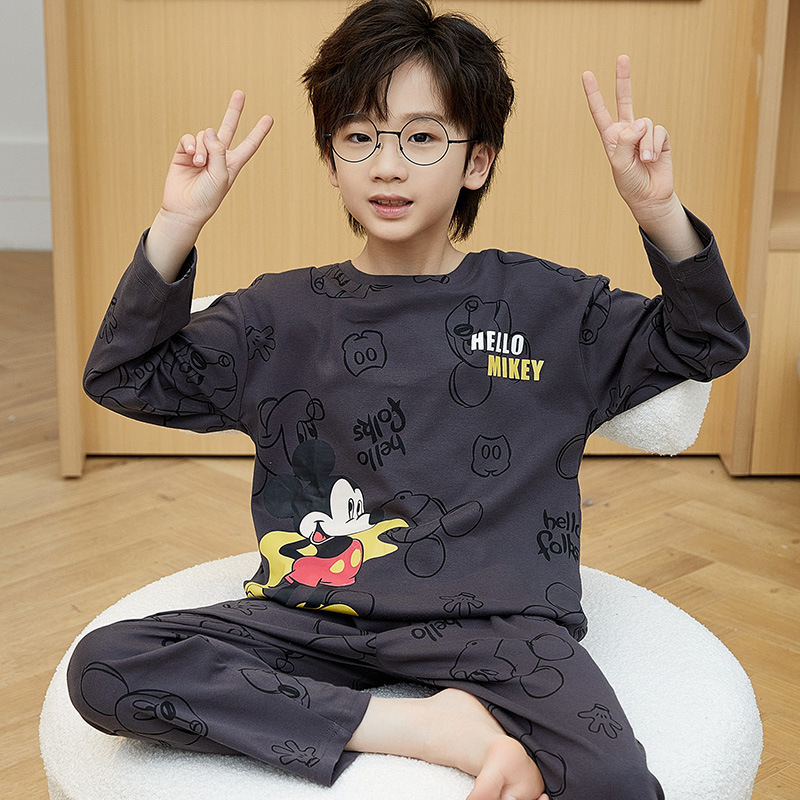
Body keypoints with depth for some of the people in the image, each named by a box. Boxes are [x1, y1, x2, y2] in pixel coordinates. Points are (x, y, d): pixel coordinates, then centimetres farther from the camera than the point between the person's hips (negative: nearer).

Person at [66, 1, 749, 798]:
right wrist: (176, 225, -2)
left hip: (495, 622, -3)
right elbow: (121, 376, 9)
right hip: (316, 620, 4)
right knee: (101, 669, -23)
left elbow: (709, 342, 11)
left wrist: (660, 215, -6)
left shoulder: (545, 306, 8)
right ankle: (428, 727, -20)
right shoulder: (283, 315, 10)